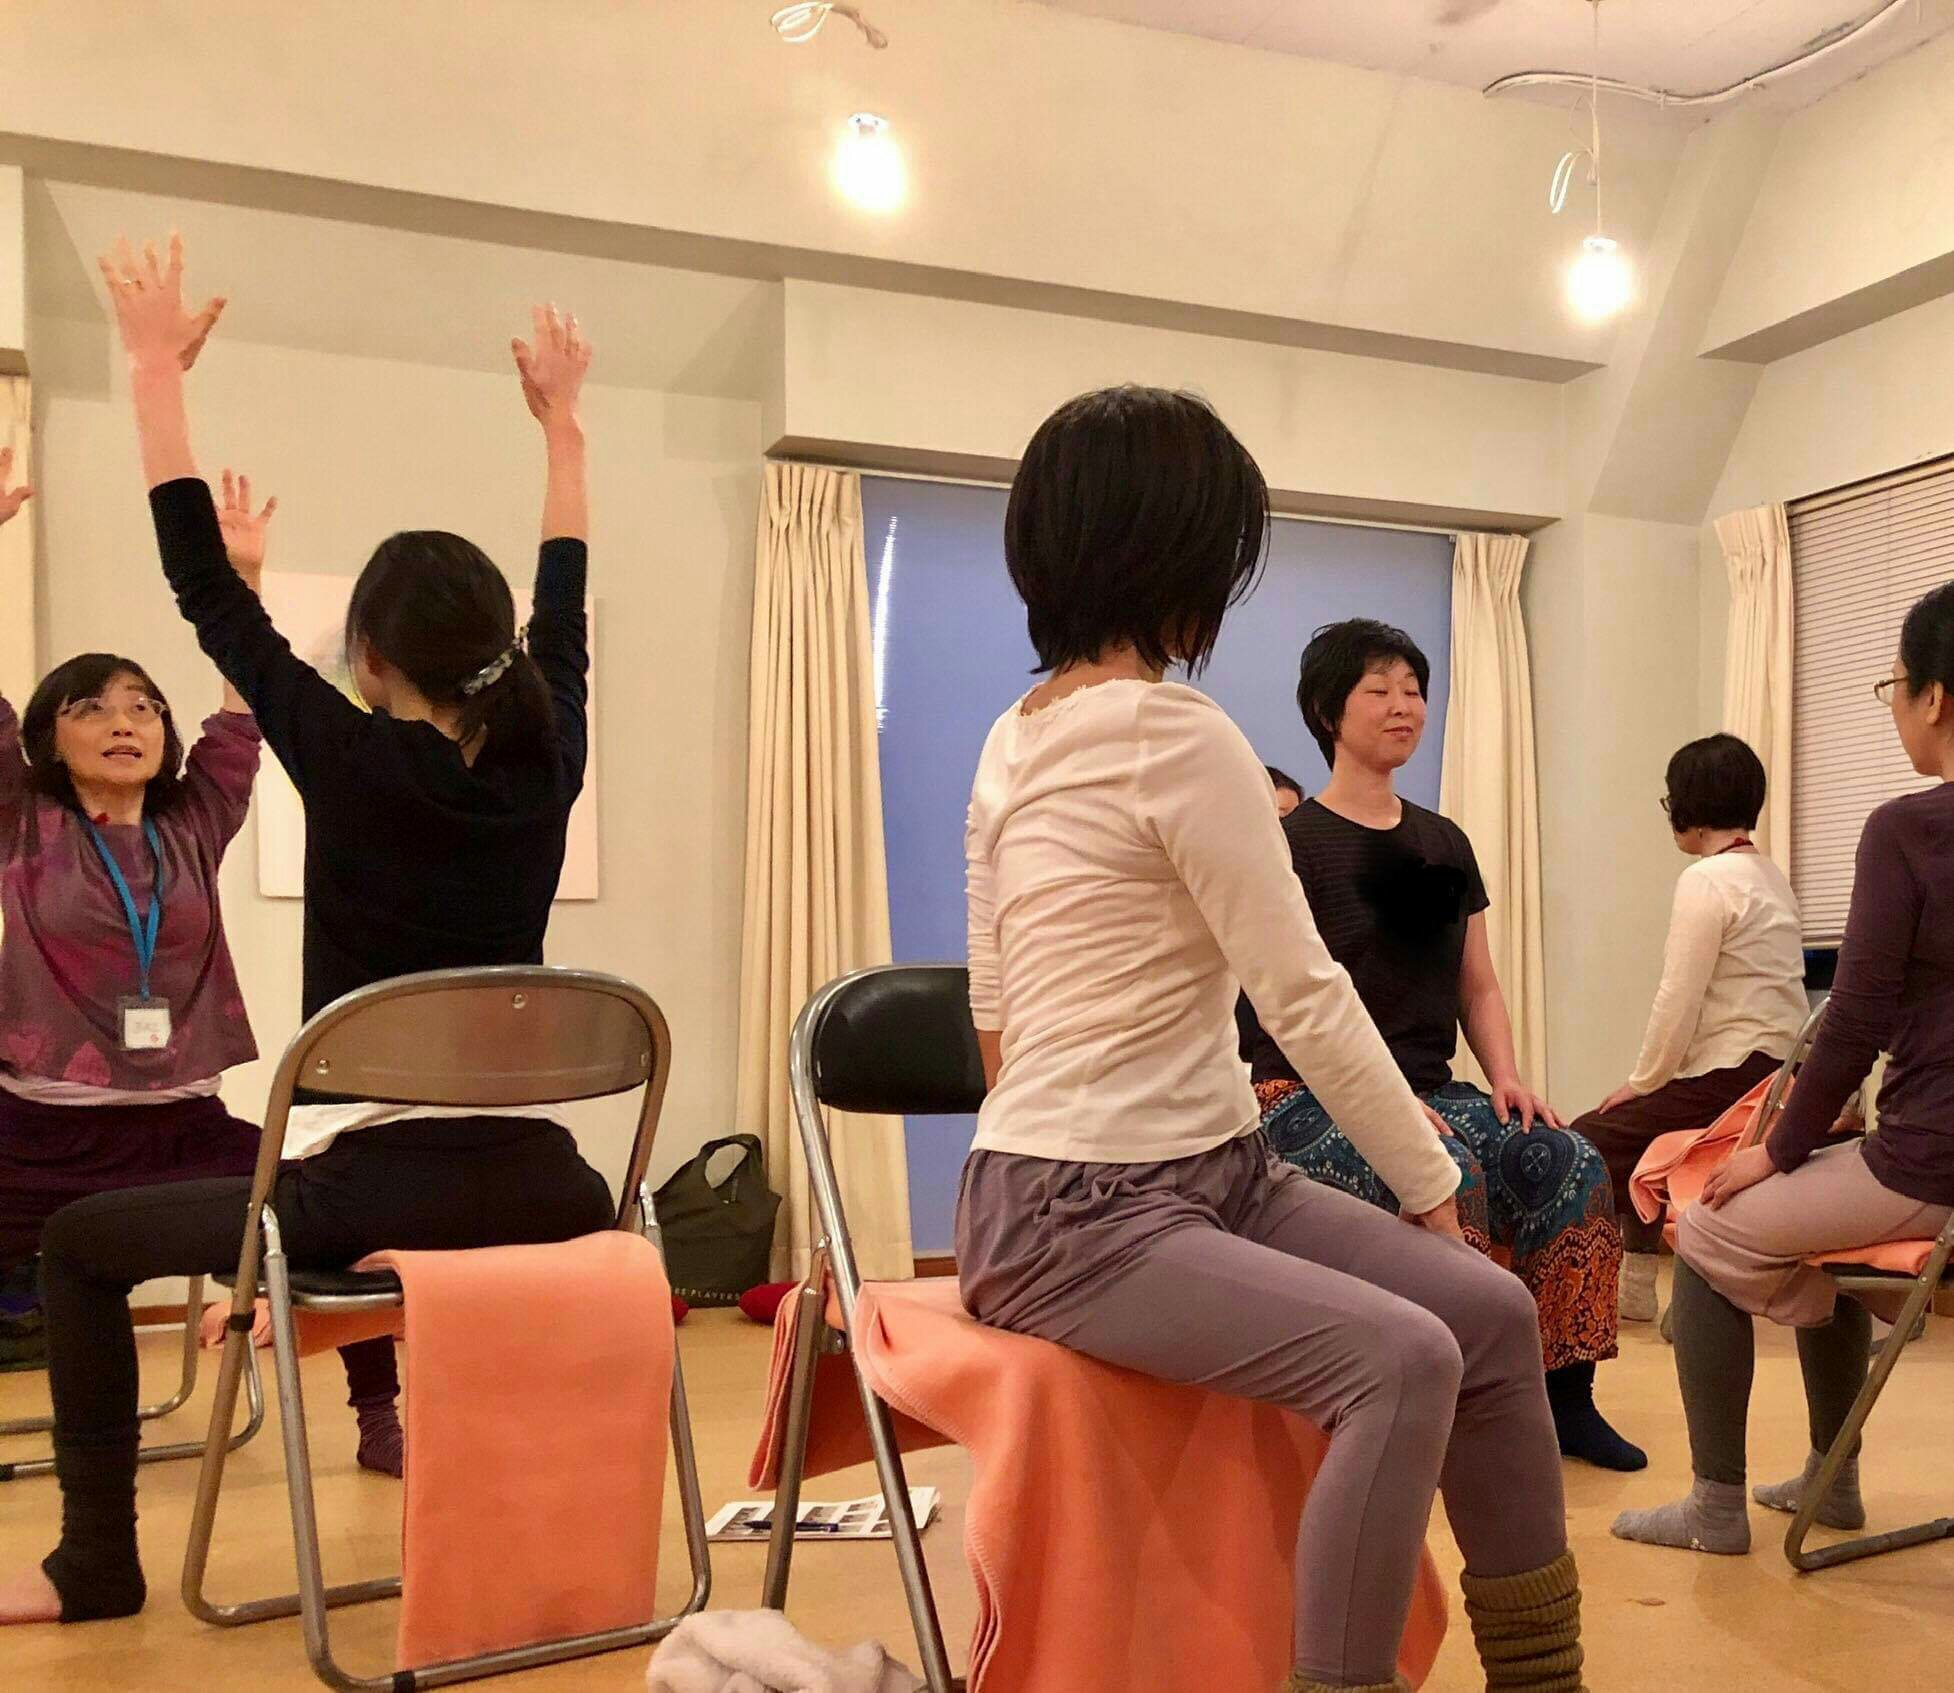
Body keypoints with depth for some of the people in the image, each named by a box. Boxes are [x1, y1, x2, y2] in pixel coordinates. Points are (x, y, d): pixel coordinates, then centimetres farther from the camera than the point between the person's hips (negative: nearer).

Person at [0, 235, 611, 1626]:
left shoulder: (355, 764, -9)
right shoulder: (543, 766, 2)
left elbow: (209, 595, -1)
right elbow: (565, 608, 19)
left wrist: (157, 371, 7)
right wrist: (561, 420, 28)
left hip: (372, 1182, -4)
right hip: (529, 1176, 5)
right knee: (608, 1217, 40)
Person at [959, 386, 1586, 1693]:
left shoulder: (1019, 737, 12)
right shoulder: (1176, 734, -15)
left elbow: (996, 1006, 15)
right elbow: (1307, 996, -13)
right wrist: (1433, 1178, -3)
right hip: (1078, 1219, -9)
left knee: (1493, 1312, 1)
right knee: (1401, 1358, -27)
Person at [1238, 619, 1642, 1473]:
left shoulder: (1445, 843, 16)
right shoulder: (1293, 843, -4)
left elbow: (1478, 986, 17)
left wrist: (1507, 1076, -2)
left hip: (1428, 1090, 6)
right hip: (1310, 1099, -6)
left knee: (1574, 1164, -17)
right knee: (1451, 1176, -33)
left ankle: (1564, 1394, -9)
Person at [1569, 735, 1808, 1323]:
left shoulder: (1707, 879, -12)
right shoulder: (1772, 877, 15)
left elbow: (1679, 1001, -16)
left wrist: (1641, 1083, -3)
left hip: (1730, 1080, -10)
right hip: (1779, 1072, 10)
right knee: (1639, 1138, 30)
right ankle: (1635, 1282, 33)